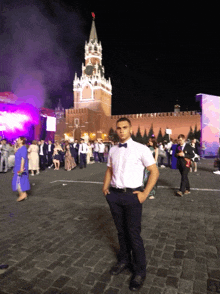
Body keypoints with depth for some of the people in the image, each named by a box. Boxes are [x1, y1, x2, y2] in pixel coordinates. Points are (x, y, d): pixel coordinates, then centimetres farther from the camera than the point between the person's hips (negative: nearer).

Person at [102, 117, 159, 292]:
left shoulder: (141, 149, -9)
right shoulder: (113, 150, 7)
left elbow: (154, 172, -7)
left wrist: (145, 194, -11)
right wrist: (105, 187, 6)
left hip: (132, 195, -4)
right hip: (114, 194, 5)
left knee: (134, 234, 3)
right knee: (121, 230, 18)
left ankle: (140, 272, 24)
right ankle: (124, 261, 40)